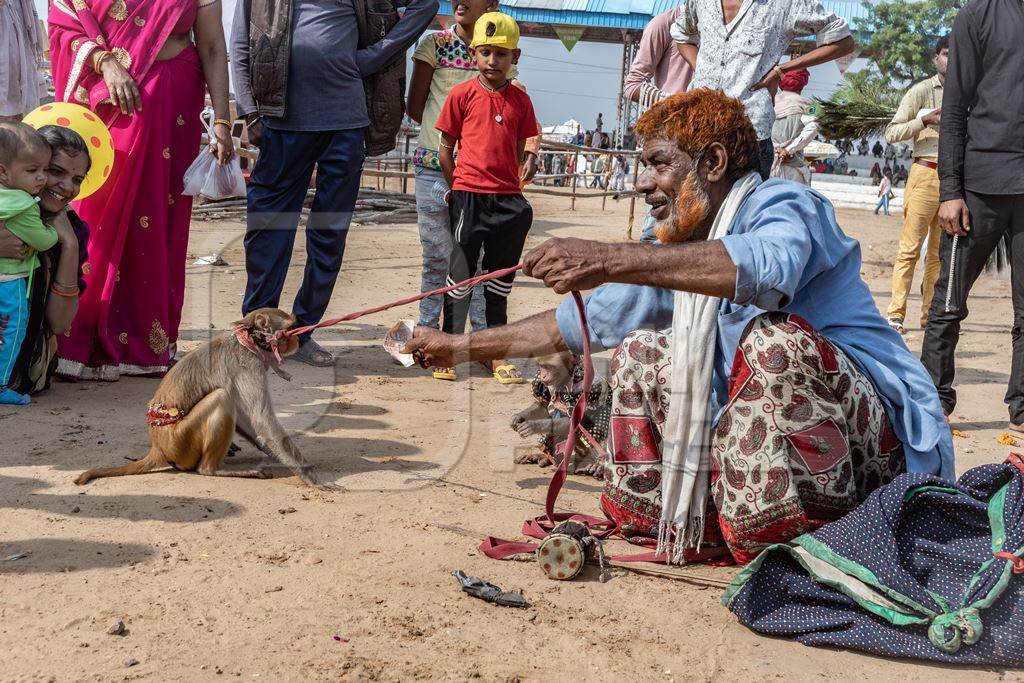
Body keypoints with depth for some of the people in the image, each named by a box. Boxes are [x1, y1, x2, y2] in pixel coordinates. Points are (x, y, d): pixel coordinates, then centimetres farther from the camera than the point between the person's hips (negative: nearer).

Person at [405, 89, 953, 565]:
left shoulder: (783, 207, -13)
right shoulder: (682, 253, 12)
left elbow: (770, 266, -39)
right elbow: (589, 319, 20)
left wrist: (610, 261, -45)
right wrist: (464, 348, 19)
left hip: (871, 440, -8)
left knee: (773, 339, -35)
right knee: (640, 353, 10)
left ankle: (783, 548, -22)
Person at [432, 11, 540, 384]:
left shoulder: (520, 99, 7)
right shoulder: (462, 94, -1)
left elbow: (519, 150, 13)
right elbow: (446, 148, 2)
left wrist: (505, 179, 2)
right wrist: (458, 189, -1)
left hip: (508, 198, 3)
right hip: (469, 196, -3)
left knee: (500, 279, 10)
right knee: (460, 274, 1)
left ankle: (495, 353, 19)